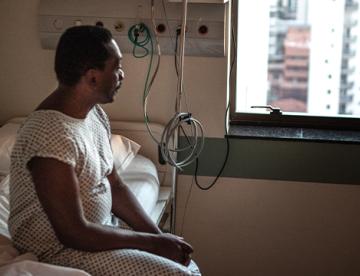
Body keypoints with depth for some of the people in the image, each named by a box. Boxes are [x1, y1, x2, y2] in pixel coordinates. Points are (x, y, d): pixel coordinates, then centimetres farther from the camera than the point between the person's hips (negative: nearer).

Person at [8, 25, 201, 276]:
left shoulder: (95, 114, 1)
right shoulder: (52, 137, -28)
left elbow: (114, 186, 8)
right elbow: (73, 233, -25)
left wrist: (160, 236, -3)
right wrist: (153, 242, -17)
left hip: (99, 230, 9)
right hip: (60, 249, -8)